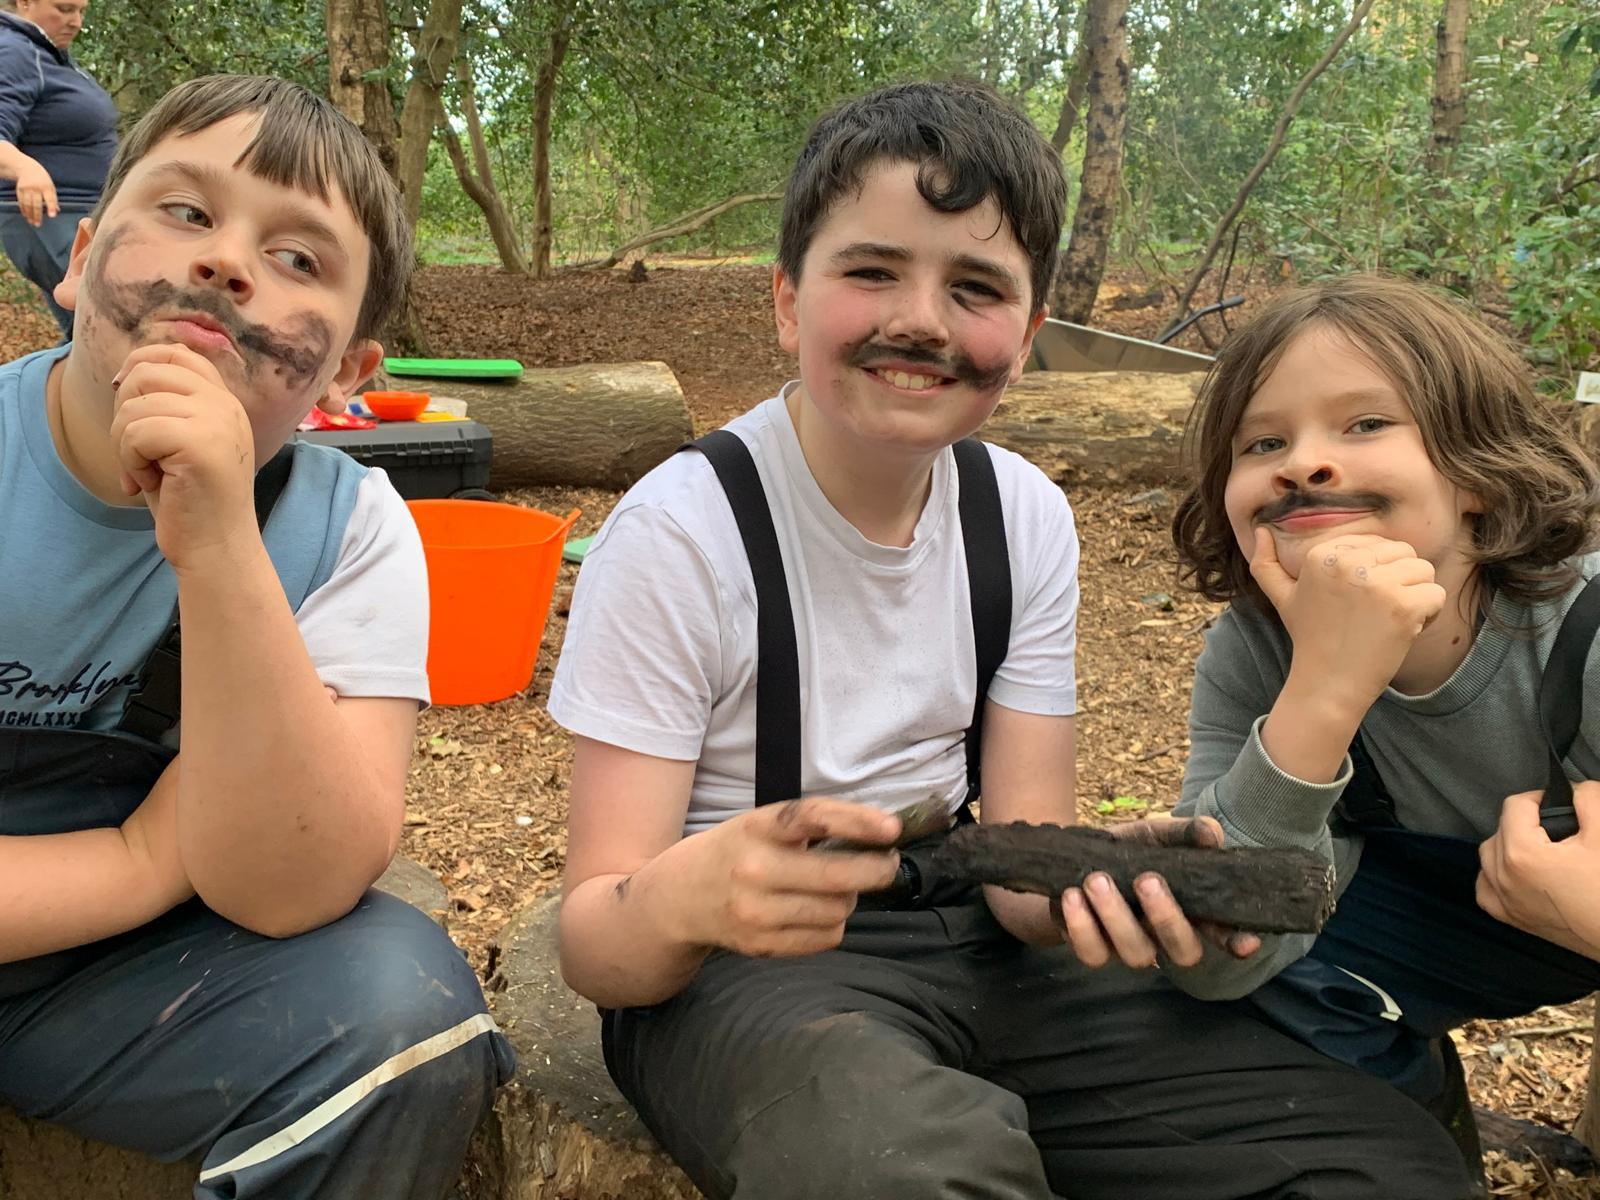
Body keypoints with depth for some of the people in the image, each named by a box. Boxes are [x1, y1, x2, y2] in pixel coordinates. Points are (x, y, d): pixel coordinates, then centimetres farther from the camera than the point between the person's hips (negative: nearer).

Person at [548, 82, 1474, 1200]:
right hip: (742, 968, -5)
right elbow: (595, 945, -16)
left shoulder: (1028, 518, 1)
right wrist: (683, 899, -41)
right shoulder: (681, 531, -16)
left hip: (968, 932, 6)